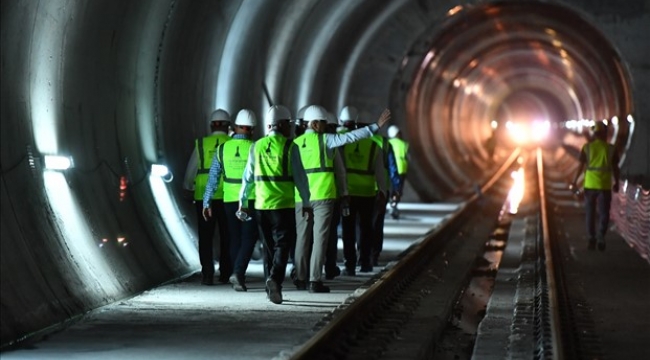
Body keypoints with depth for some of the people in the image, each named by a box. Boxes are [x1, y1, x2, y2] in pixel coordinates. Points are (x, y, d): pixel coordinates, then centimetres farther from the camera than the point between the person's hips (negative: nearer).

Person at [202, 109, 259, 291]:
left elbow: (213, 178, 3)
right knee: (249, 238, 0)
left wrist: (206, 202, 8)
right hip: (251, 200, -3)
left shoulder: (222, 149, 2)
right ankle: (238, 272, -18)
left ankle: (238, 276, 18)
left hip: (230, 200, 3)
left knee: (235, 239, 15)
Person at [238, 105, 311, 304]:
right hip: (284, 205, -4)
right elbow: (300, 176, -5)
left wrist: (243, 202, 19)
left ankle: (272, 288, 16)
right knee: (283, 244, -1)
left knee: (269, 246, 14)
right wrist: (306, 203, 2)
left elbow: (248, 177, 10)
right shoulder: (289, 147, -6)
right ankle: (275, 278, -23)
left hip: (262, 205, 4)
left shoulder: (257, 146, 6)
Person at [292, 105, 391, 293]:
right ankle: (315, 281, -5)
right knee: (320, 237, -2)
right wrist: (376, 126, -10)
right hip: (323, 196, -4)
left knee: (303, 237, 12)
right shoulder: (325, 140, -6)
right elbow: (351, 137, -12)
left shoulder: (295, 144, 7)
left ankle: (300, 279, 17)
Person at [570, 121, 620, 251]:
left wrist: (575, 181, 8)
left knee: (590, 214, 13)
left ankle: (592, 239, 12)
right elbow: (615, 168, 1)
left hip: (590, 185, 1)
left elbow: (581, 166, -2)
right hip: (605, 186, -1)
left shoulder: (587, 147, -2)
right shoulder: (611, 149, -3)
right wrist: (616, 183, 14)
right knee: (603, 214, 6)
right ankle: (600, 237, -12)